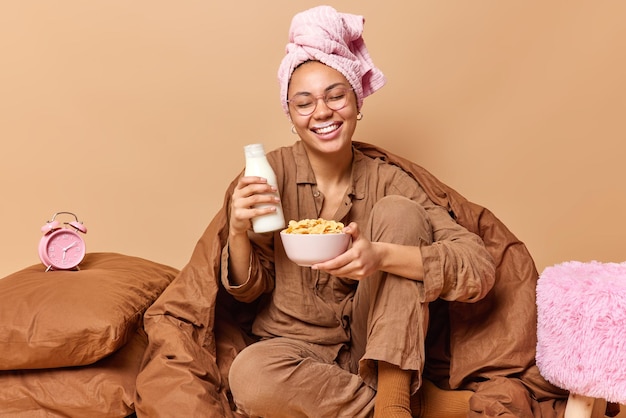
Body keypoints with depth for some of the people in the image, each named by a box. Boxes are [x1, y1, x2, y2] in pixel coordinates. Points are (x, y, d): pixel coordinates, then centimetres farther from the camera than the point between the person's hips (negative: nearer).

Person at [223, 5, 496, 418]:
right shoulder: (272, 172, -5)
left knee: (398, 212, -19)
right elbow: (248, 290, -1)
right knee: (249, 376, -35)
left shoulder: (386, 181, -7)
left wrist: (382, 256, -34)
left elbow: (481, 269, -17)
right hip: (297, 348, 1)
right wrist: (238, 232, -23)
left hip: (378, 354, 0)